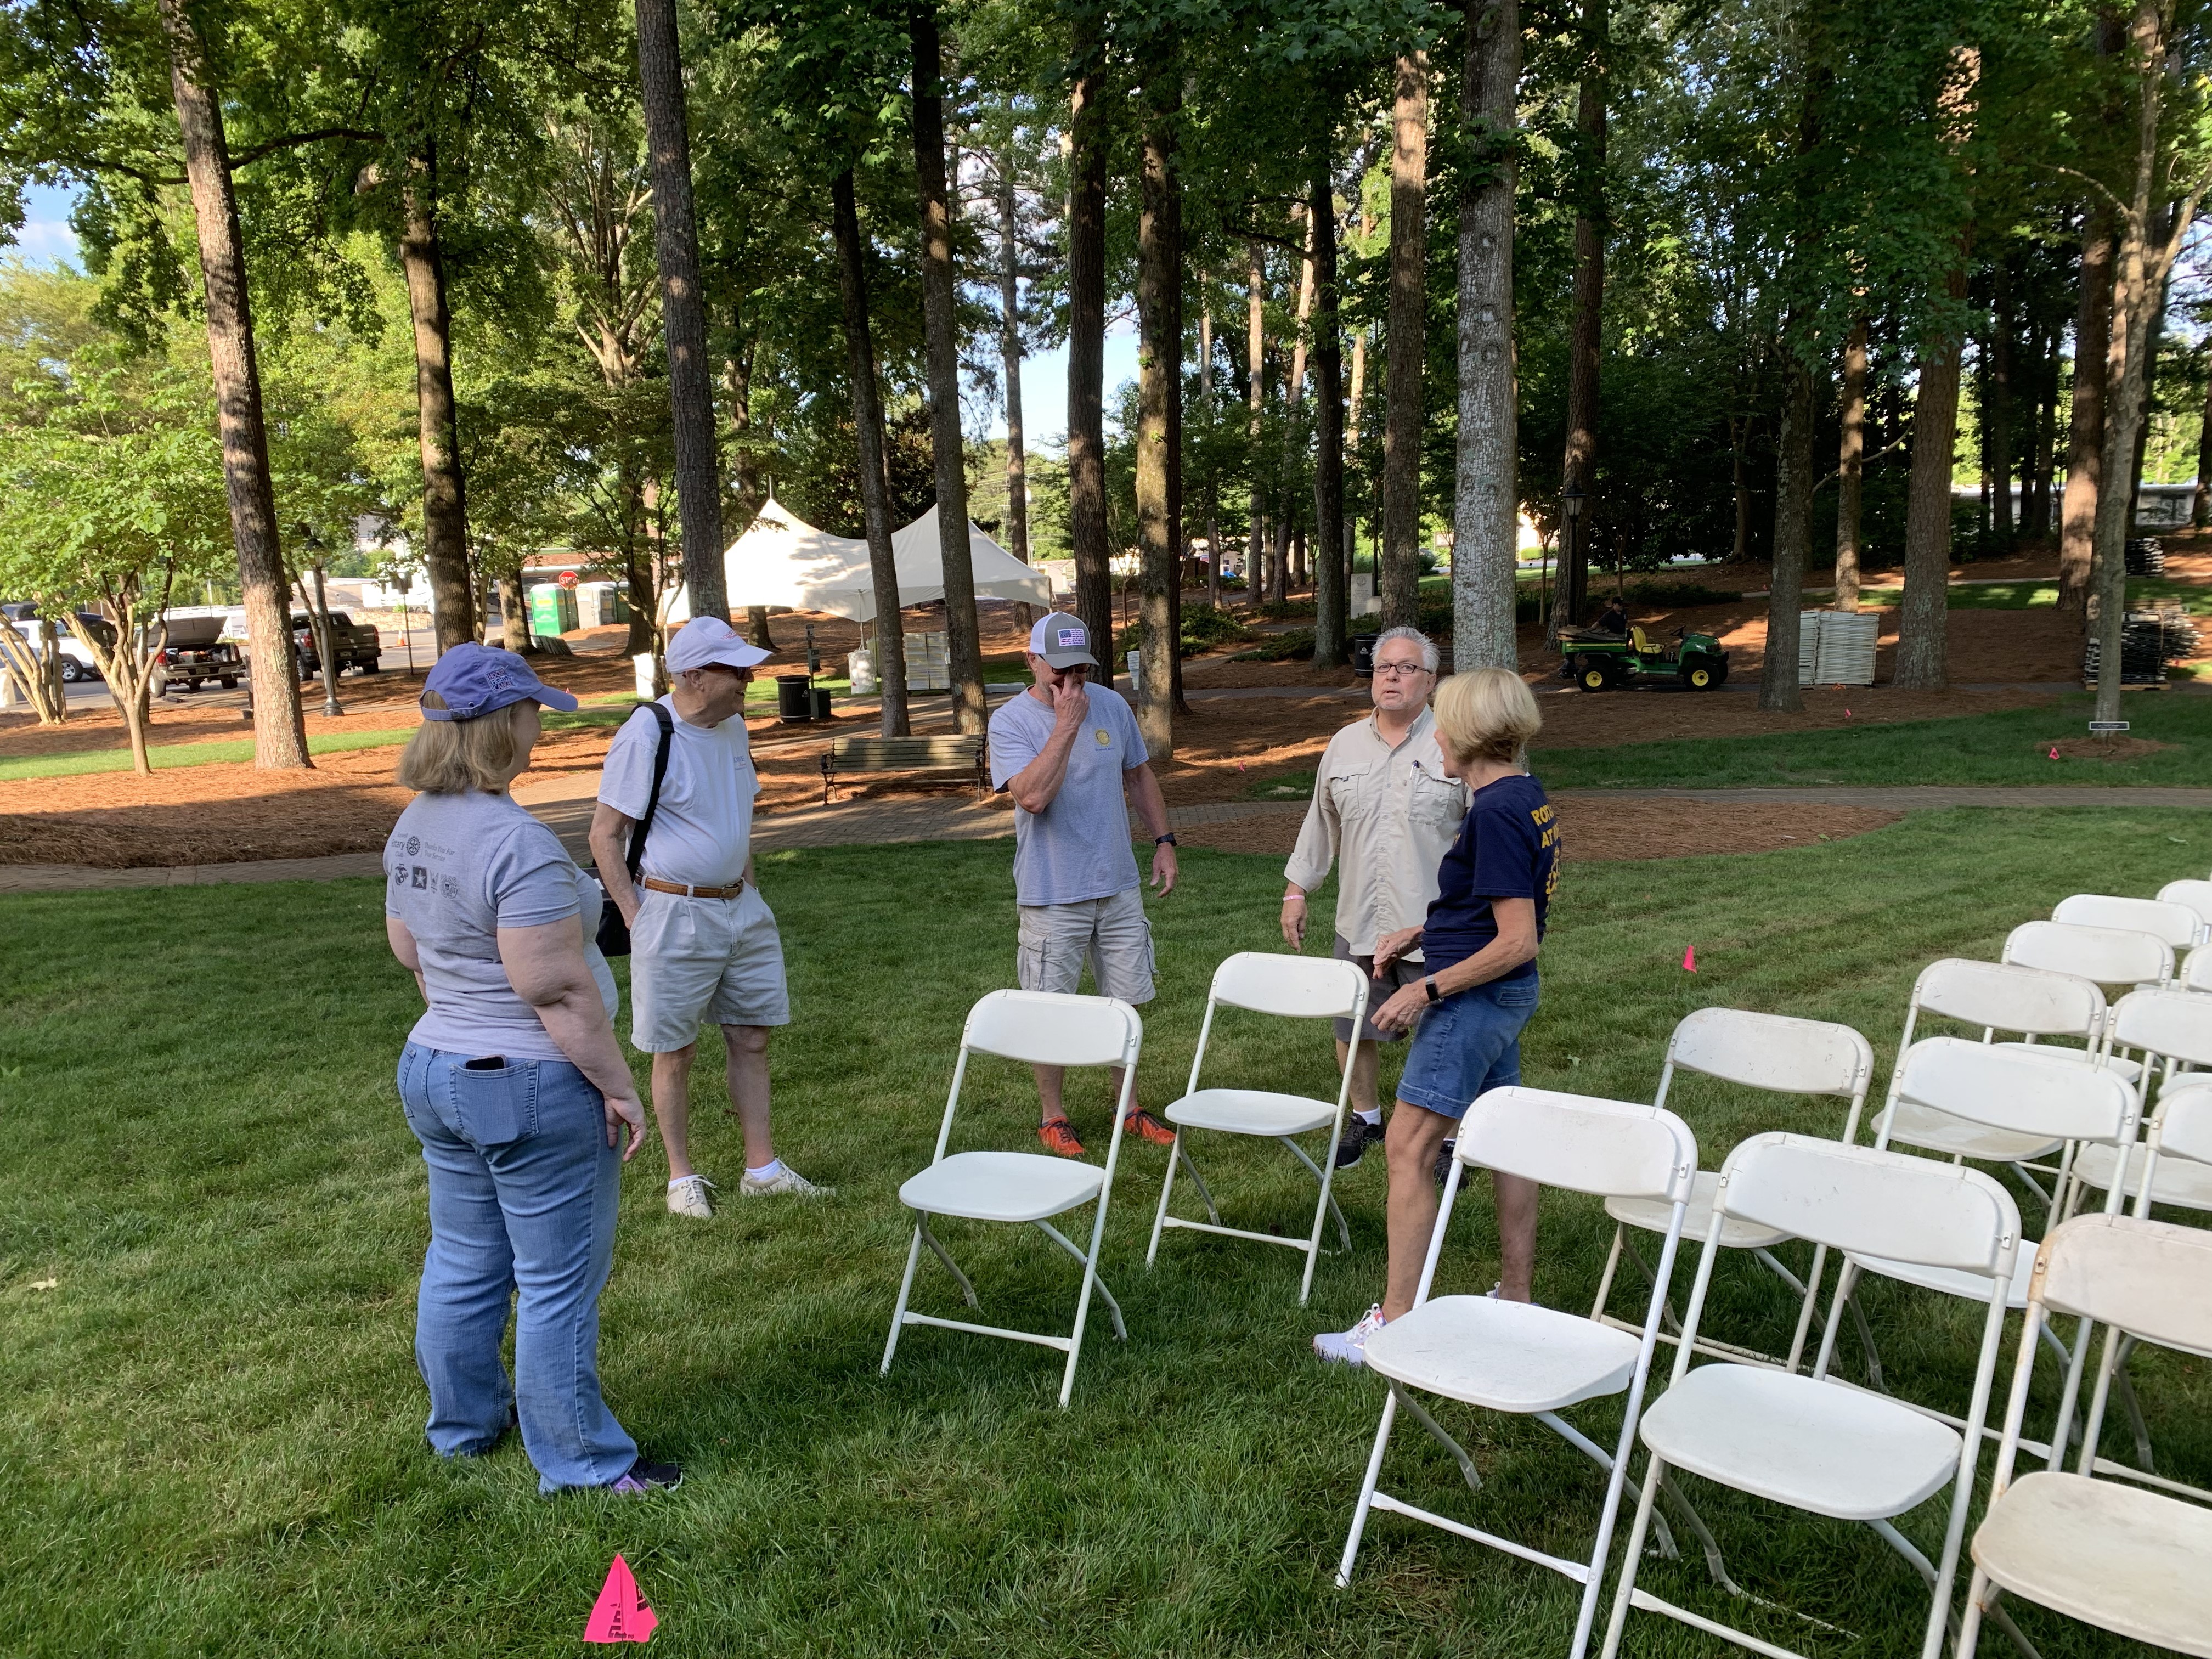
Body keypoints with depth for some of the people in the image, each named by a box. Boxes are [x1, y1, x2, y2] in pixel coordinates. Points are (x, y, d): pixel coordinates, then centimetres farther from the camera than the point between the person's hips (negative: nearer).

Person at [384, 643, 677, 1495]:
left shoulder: (413, 829, 4)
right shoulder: (516, 842, -25)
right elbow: (557, 990, -25)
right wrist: (619, 1087, -17)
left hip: (432, 1070, 9)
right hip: (531, 1086, -9)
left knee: (463, 1262, 22)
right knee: (558, 1282, 4)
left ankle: (463, 1422, 40)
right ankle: (581, 1461, 18)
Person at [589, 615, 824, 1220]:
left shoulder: (733, 727, 7)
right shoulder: (646, 735, -15)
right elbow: (605, 835, -12)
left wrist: (749, 889, 13)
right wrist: (636, 917, -14)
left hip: (741, 908, 7)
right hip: (675, 915, -7)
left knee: (751, 1038, 11)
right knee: (675, 1053, 5)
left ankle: (761, 1168, 21)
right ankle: (682, 1178, 20)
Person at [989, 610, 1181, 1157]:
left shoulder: (1112, 706, 4)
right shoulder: (1010, 721, -11)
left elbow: (1139, 775, 17)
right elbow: (1033, 795, -27)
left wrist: (1164, 841, 10)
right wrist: (1067, 724, -25)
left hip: (1118, 886, 5)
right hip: (1052, 895, -4)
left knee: (1124, 1002, 13)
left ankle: (1128, 1107, 29)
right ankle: (1053, 1116, 22)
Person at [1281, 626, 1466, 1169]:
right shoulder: (1345, 744, 10)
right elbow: (1320, 822, 17)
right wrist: (1296, 888, 16)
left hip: (1433, 926, -4)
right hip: (1358, 922, 5)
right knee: (1353, 1030, 15)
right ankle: (1364, 1118, 37)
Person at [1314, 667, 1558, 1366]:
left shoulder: (1496, 813, -22)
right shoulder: (1526, 796, 8)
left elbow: (1517, 941, -24)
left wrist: (1428, 989, -19)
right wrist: (1419, 933, 15)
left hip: (1475, 996, -10)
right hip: (1505, 996, 10)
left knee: (1408, 1149, -7)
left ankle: (1394, 1322, -3)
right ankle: (1516, 1298, 28)